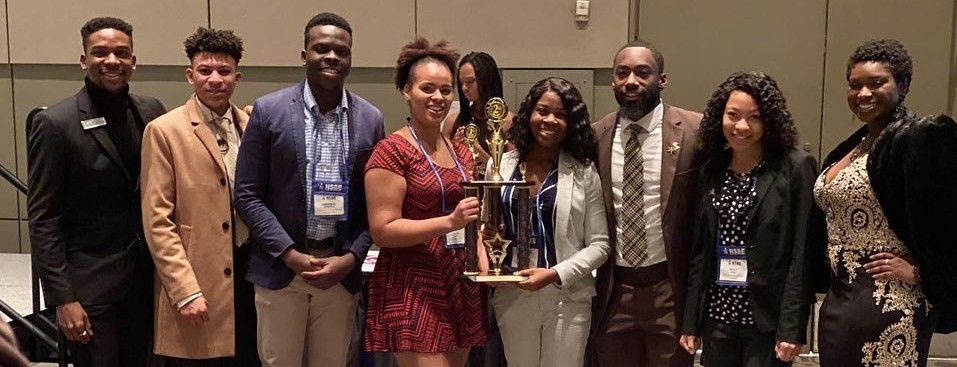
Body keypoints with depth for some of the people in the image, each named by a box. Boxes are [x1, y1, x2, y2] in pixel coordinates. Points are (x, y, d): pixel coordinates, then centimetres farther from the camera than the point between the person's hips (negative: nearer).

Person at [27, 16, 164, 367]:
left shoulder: (151, 111, 2)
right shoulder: (55, 124, -11)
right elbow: (43, 219, -11)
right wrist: (62, 298, -14)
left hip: (145, 277, 5)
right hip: (89, 285, -4)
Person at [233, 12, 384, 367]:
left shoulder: (370, 119, 2)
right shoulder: (269, 110, -4)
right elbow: (247, 195, -4)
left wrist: (351, 258, -7)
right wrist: (290, 254, -11)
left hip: (342, 268, 2)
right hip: (280, 267, -2)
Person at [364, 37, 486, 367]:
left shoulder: (461, 152, 13)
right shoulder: (391, 152, -9)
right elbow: (382, 230, -15)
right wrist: (450, 222, -23)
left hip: (461, 288, 7)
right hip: (412, 290, -7)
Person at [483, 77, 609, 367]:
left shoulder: (584, 172, -4)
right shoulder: (500, 166, 2)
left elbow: (599, 245, -4)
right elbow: (486, 226, 11)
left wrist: (555, 274, -16)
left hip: (567, 299, -2)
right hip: (512, 298, 2)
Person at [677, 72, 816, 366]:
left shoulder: (795, 167, -7)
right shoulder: (711, 170, 7)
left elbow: (802, 253, -11)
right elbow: (700, 251, 8)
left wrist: (792, 327, -15)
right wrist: (690, 321, 6)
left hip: (768, 319, -4)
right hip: (717, 316, 5)